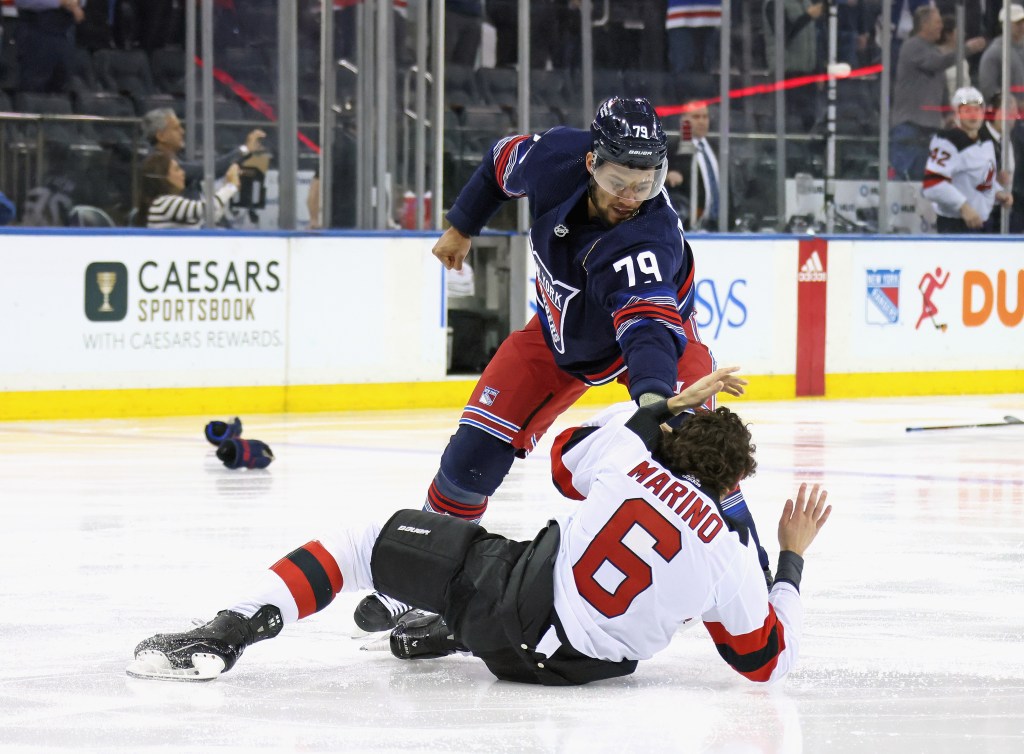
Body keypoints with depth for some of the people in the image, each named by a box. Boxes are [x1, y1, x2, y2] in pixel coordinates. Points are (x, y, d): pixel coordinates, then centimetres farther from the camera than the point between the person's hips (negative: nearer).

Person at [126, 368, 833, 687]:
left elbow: (569, 450, 22)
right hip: (584, 659, 2)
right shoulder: (731, 556, -7)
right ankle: (448, 631, 48)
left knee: (371, 539, 10)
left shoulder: (628, 460, -4)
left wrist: (670, 403, 26)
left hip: (510, 599, -1)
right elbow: (766, 659, 7)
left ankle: (228, 634, -9)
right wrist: (792, 560, 16)